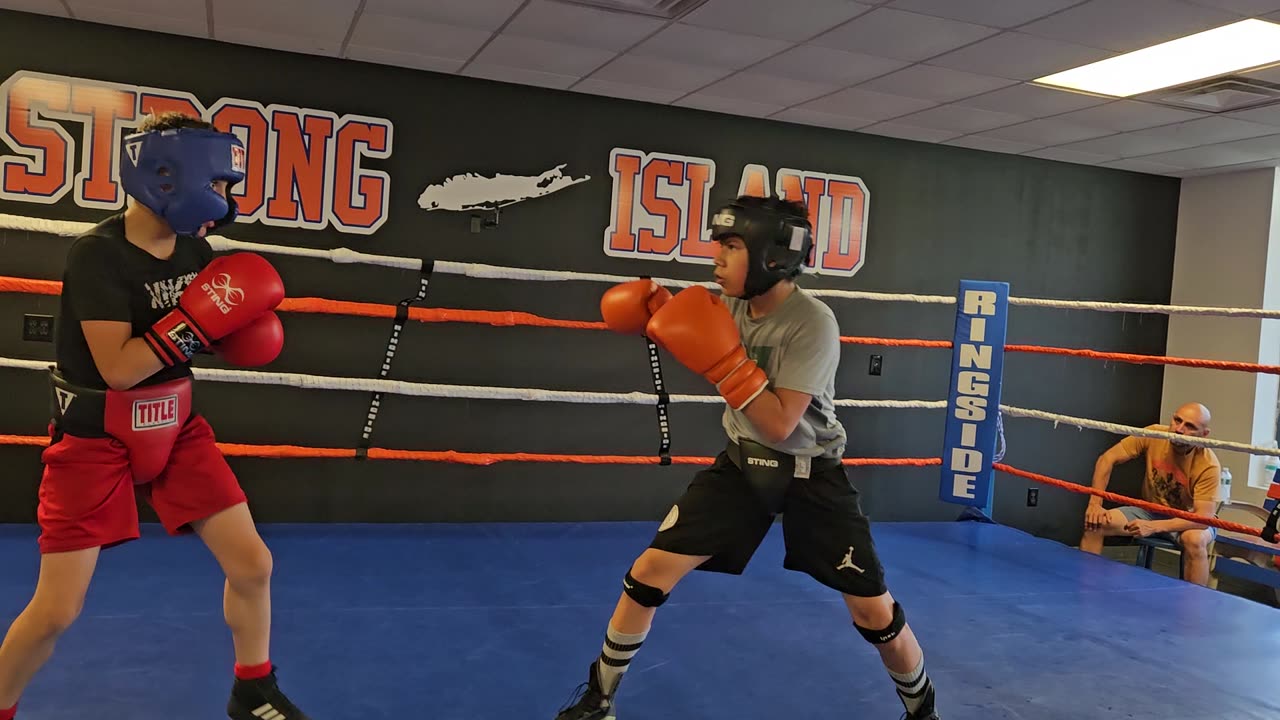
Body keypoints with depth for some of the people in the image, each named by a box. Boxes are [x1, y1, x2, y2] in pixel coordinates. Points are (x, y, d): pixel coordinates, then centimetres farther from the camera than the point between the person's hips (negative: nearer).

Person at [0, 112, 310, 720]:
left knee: (252, 564, 1)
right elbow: (117, 367, -26)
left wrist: (244, 327, -11)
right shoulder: (97, 254, -21)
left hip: (174, 429, 6)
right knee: (56, 610, 0)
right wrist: (198, 321, -29)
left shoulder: (196, 251, -2)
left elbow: (211, 334, 10)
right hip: (95, 439, -5)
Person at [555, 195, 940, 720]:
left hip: (809, 475, -4)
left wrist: (725, 359, -35)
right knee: (648, 573, -4)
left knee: (875, 612, 0)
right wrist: (660, 316, -5)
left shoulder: (812, 323, -24)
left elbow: (778, 426, -29)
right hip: (742, 464, 5)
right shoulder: (732, 304, -6)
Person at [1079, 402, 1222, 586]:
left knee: (1195, 539, -37)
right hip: (1149, 511, 3)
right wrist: (1095, 504, -24)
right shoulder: (1154, 435, -19)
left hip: (1188, 520, -3)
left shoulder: (1209, 466, -26)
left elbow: (1204, 518, -30)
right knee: (1095, 523, -19)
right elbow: (1107, 459, -14)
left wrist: (1153, 526, -40)